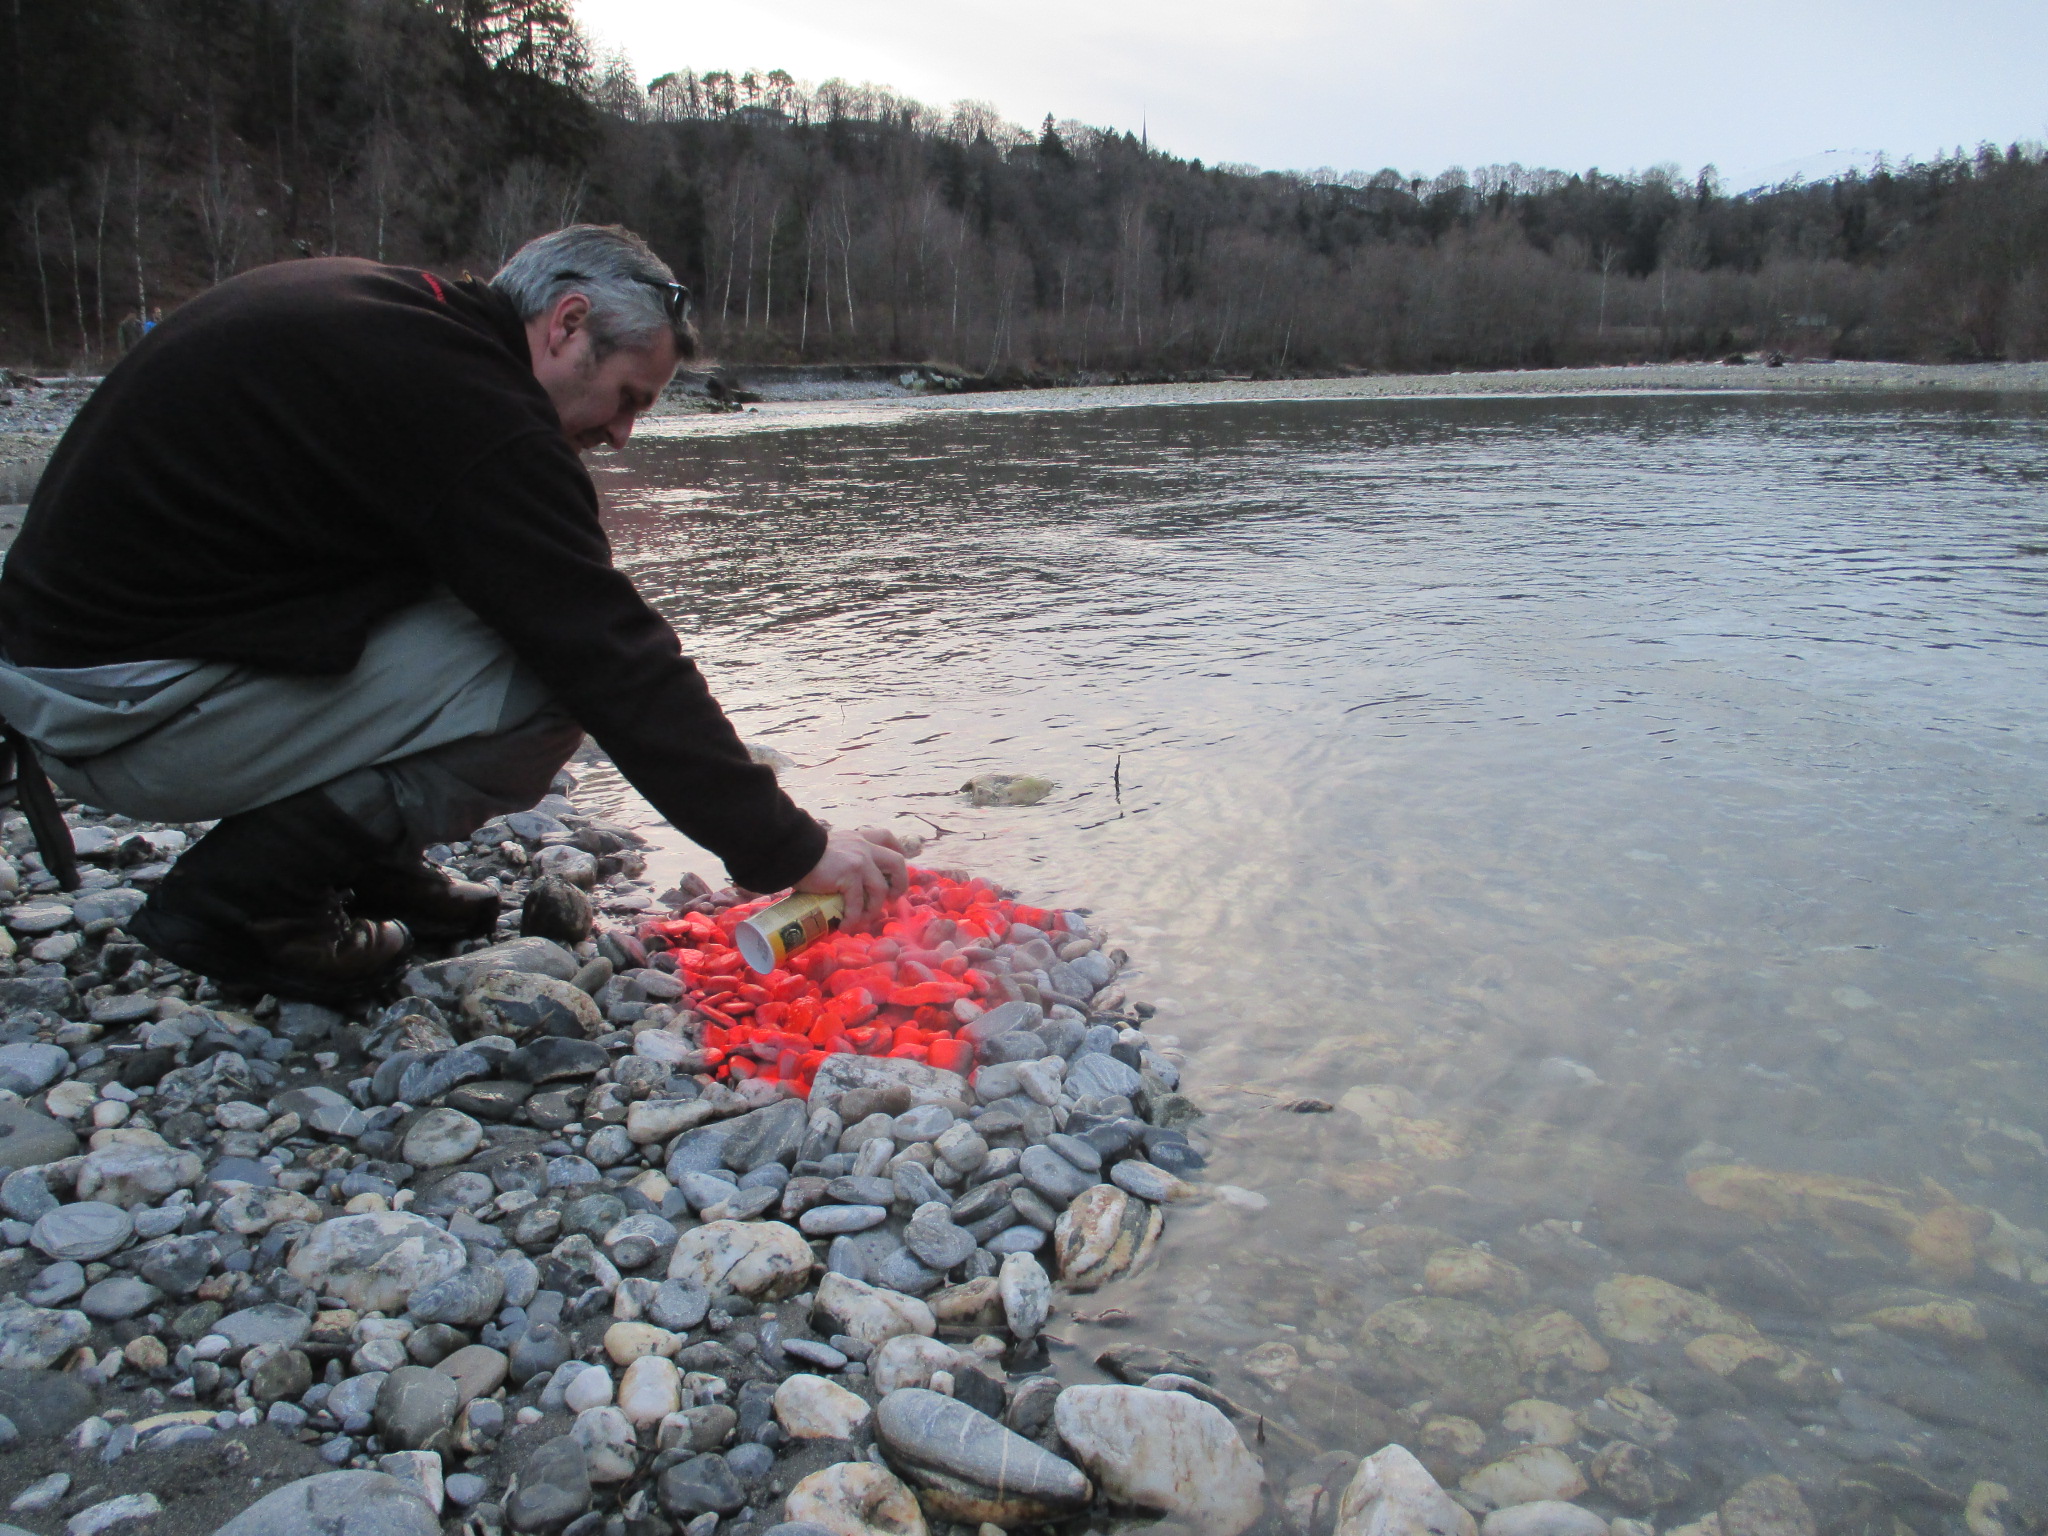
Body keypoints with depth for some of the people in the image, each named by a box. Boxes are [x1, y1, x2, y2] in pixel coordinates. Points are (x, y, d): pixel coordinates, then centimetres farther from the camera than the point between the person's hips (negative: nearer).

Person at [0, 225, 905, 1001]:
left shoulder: (372, 310, 10)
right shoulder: (465, 405, -19)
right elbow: (614, 660, -21)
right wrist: (790, 851, -15)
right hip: (126, 711, -9)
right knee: (550, 687, -17)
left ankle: (364, 869, 13)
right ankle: (237, 898, -7)